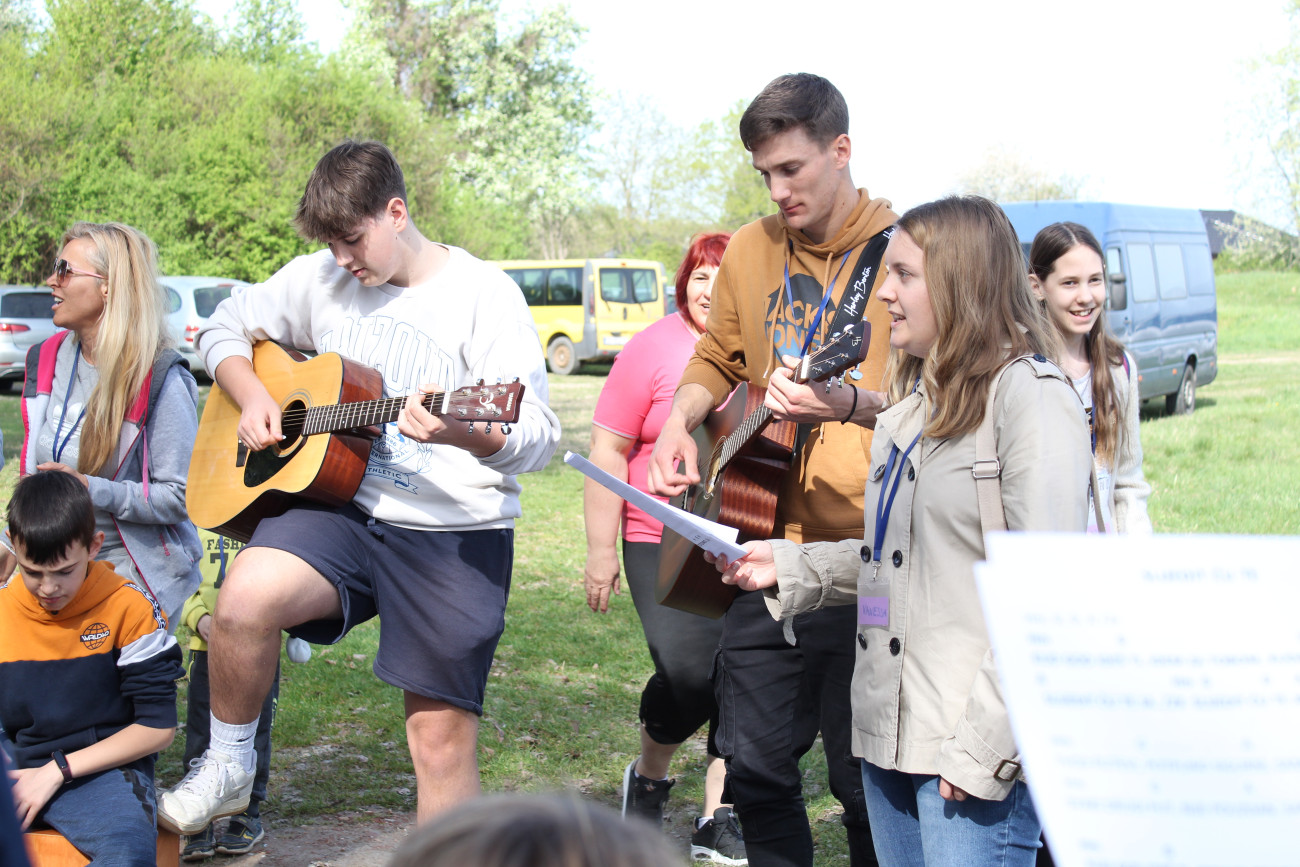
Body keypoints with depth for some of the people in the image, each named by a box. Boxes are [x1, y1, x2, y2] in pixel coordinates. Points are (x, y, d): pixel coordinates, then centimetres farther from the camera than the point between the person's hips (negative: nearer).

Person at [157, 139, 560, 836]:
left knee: (442, 732, -3)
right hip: (343, 509, 3)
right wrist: (252, 399, 1)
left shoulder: (484, 294, -7)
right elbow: (226, 328, 21)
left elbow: (537, 437, -14)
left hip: (456, 531, -3)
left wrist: (464, 435, -36)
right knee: (246, 596, -26)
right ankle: (227, 767, -2)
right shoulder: (322, 278, 8)